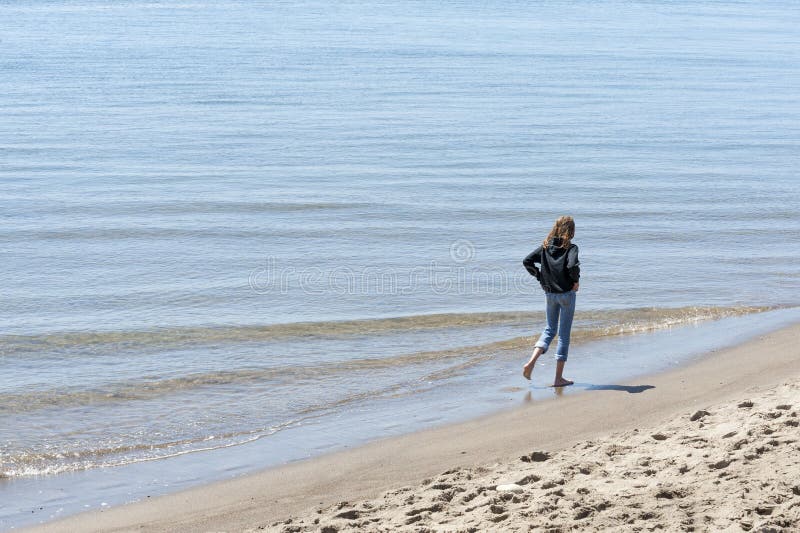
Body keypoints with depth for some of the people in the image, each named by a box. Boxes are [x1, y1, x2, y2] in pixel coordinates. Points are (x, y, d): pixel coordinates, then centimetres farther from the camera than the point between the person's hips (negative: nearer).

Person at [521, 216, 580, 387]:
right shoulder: (571, 248, -12)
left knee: (550, 329, 19)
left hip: (549, 293, 5)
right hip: (567, 293, -4)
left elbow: (527, 261, -1)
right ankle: (559, 378, 7)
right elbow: (572, 265, -30)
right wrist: (576, 281, -12)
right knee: (564, 334, 4)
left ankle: (531, 362, -4)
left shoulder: (546, 246, 3)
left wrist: (540, 277, 5)